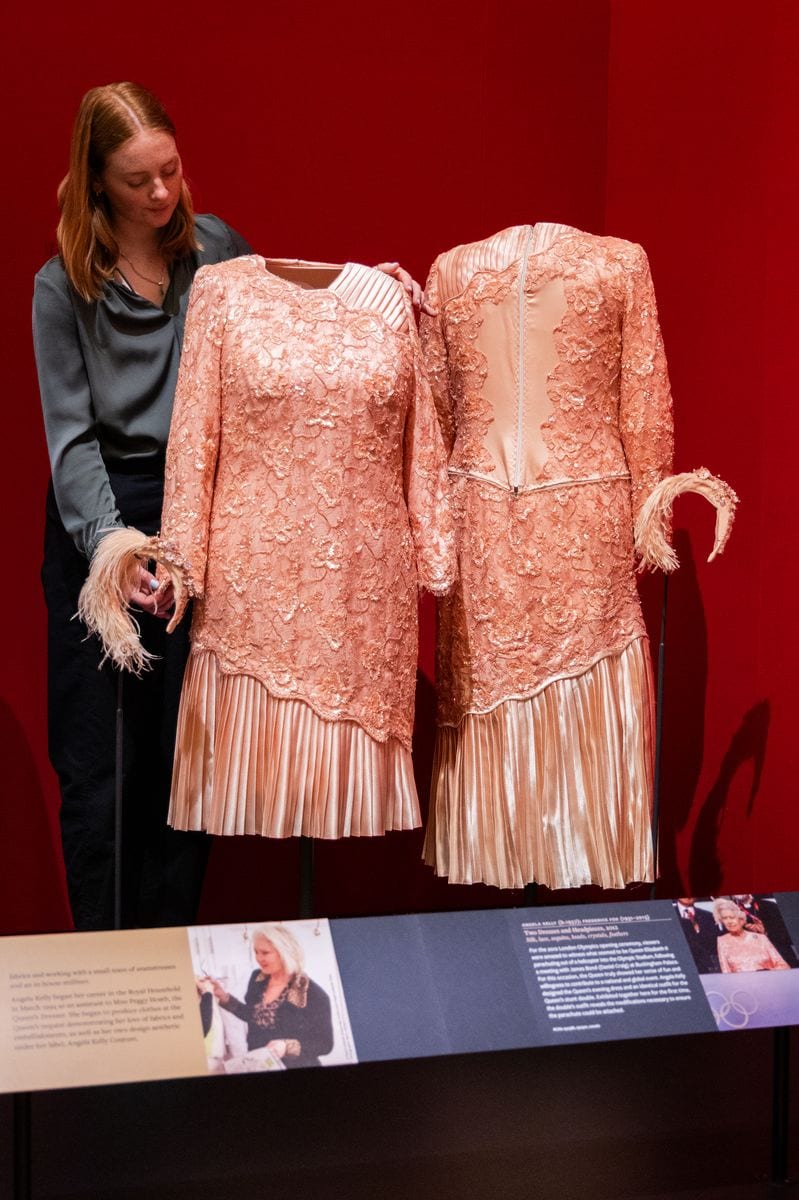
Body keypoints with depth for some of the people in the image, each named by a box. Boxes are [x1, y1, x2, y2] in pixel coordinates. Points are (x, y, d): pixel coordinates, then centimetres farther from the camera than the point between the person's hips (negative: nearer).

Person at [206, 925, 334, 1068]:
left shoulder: (313, 994, -21)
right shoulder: (257, 979, -4)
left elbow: (325, 1044, -17)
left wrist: (287, 1047, -30)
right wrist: (223, 996, 1)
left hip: (296, 1068, -5)